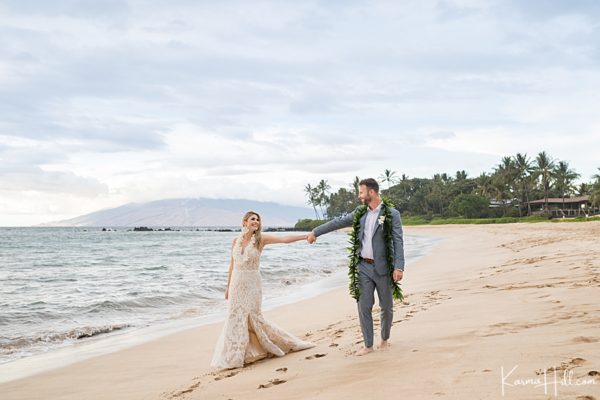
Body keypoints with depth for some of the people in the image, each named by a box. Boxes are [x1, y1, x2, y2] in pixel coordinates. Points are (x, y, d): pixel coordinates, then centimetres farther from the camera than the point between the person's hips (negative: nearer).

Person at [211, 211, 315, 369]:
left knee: (253, 318, -2)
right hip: (236, 284, 3)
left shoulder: (260, 239, -5)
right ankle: (233, 357, 16)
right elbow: (232, 265, 12)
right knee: (235, 319, 5)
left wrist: (306, 236, -24)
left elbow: (285, 239, -14)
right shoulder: (236, 240, 5)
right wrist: (228, 287, 14)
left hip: (251, 284, -3)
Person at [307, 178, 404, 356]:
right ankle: (368, 345, 10)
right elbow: (338, 222, 15)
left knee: (386, 306, 9)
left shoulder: (392, 214, -8)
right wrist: (315, 231, 17)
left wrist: (399, 267, -20)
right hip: (364, 267, 4)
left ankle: (385, 338, 31)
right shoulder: (360, 213, 7)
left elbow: (398, 241, -12)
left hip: (382, 268, -3)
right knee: (364, 307, 1)